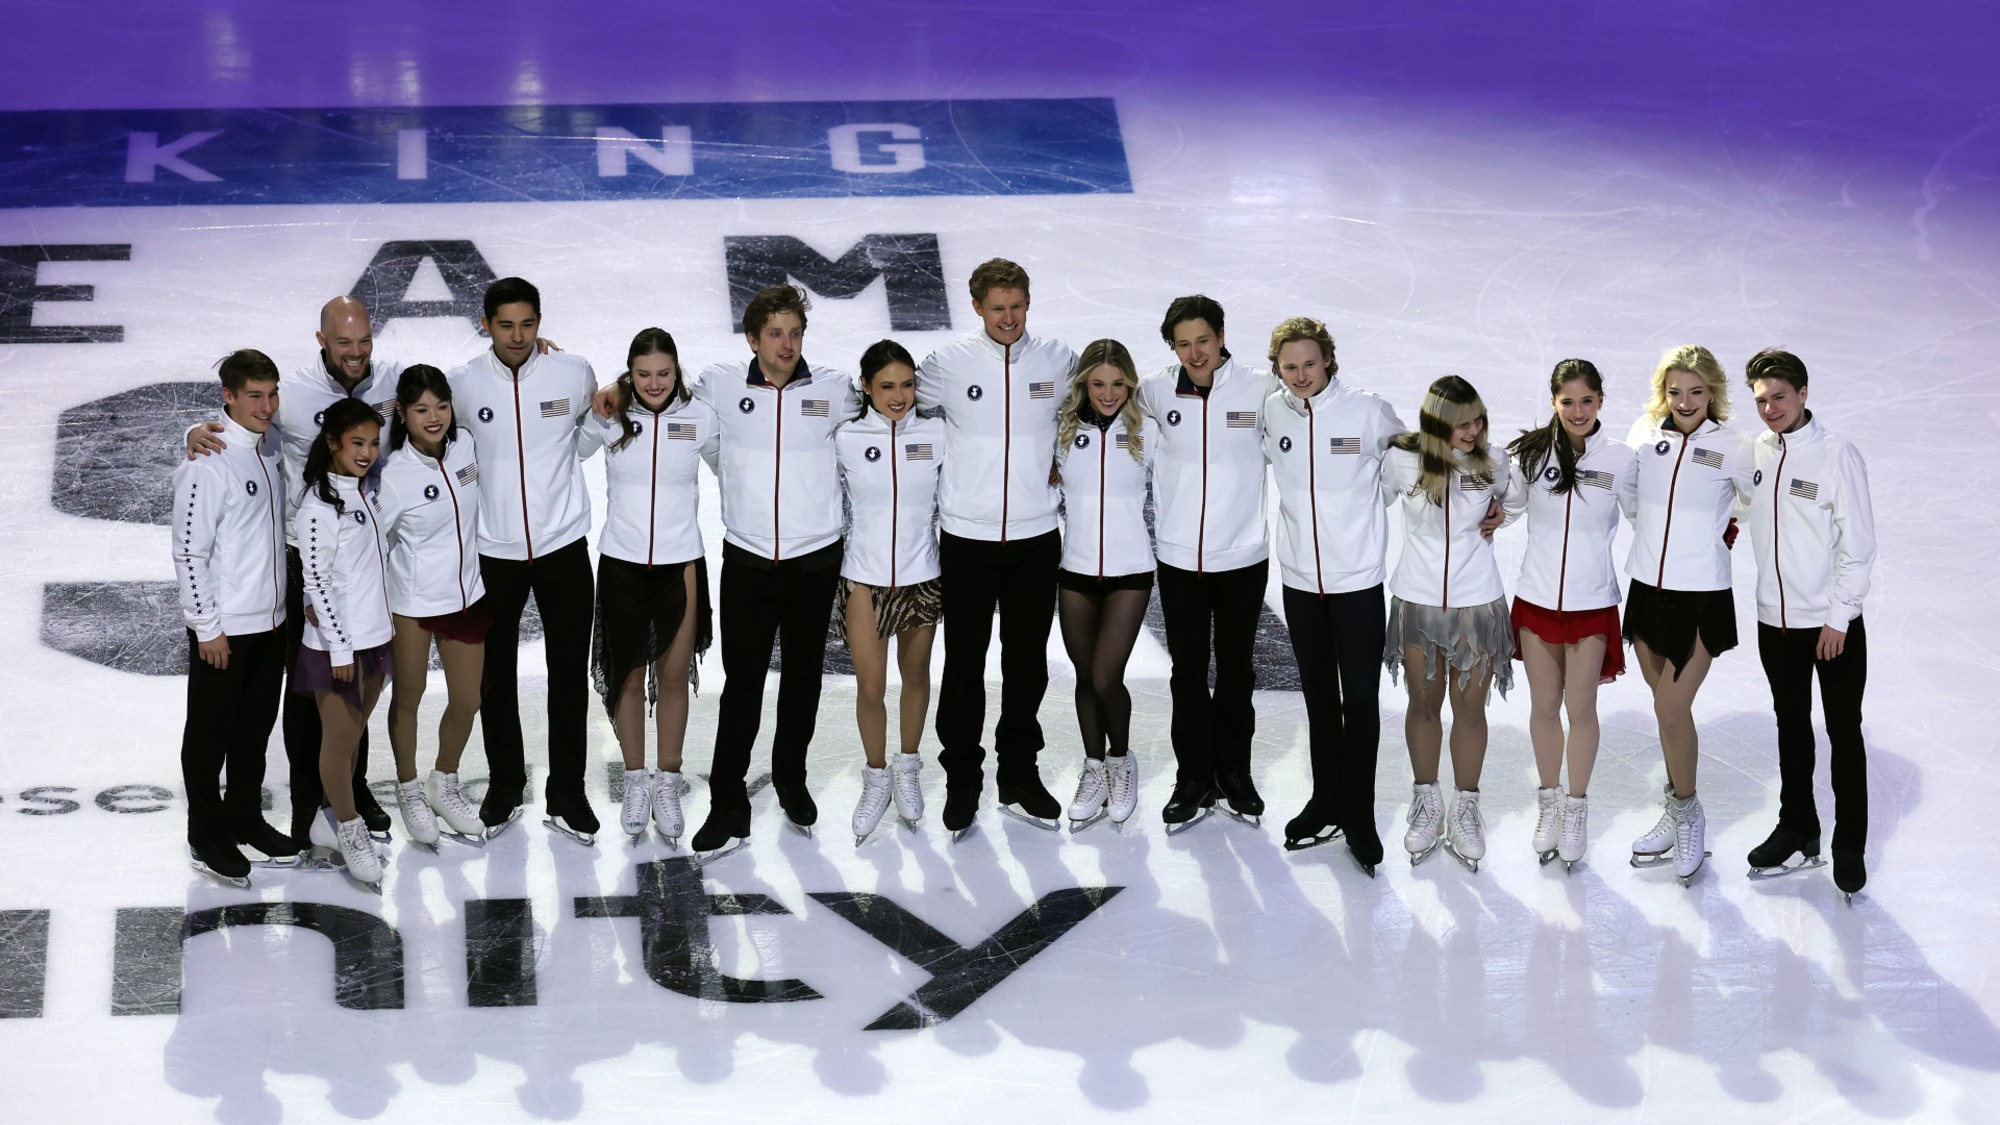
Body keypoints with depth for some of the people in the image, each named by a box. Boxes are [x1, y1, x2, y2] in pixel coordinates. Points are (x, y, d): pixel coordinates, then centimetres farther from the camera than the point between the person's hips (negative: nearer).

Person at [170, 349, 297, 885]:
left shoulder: (271, 446, 3)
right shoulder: (209, 464, -21)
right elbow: (189, 552, -19)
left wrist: (289, 598, 16)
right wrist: (209, 629, -17)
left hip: (271, 619, 8)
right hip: (223, 628, -8)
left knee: (257, 726, 19)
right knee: (210, 734, 6)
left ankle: (245, 818, 34)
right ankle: (207, 836, 18)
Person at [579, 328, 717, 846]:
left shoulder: (699, 417, -2)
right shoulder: (608, 416, -4)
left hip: (681, 563, 0)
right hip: (622, 564, 0)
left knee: (674, 677, 6)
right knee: (629, 676, 8)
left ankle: (667, 785, 19)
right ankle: (636, 782, 22)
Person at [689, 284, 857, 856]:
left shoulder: (835, 389, -1)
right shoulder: (721, 386, -1)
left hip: (815, 558, 1)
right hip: (748, 558, -1)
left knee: (803, 675, 13)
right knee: (742, 680, -2)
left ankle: (791, 779, 32)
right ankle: (728, 806, 3)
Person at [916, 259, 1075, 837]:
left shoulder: (1057, 359, -1)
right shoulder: (949, 362, -5)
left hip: (1036, 536, 1)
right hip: (968, 536, -1)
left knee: (1027, 661, 10)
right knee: (964, 662, 4)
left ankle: (1019, 777, 23)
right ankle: (962, 782, 15)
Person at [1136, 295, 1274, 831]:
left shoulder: (1259, 390, -9)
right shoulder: (1156, 391, -3)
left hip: (1242, 558, -1)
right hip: (1179, 559, 1)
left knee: (1236, 668, 13)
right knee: (1187, 671, 8)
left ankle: (1234, 772, 27)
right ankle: (1194, 779, 20)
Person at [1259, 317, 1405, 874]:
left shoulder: (1369, 411, -10)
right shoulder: (1271, 413, -1)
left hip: (1359, 578, -3)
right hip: (1300, 578, 4)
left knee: (1361, 697, -2)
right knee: (1318, 695, 15)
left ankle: (1358, 813, 8)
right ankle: (1326, 801, 28)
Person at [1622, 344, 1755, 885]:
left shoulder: (1732, 448, -8)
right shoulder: (1644, 433, 1)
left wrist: (1726, 532, -5)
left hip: (1701, 596, -4)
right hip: (1647, 587, 4)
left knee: (1671, 708, -7)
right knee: (1667, 704, 13)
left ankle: (1686, 812, 12)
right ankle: (1677, 816, 25)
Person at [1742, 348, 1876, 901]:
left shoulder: (1837, 454, -13)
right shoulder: (1753, 453, 1)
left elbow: (1858, 545, -12)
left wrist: (1838, 618, -13)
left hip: (1834, 625, -5)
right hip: (1776, 621, 5)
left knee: (1844, 734, 3)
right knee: (1791, 727, 17)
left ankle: (1850, 848, 10)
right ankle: (1797, 832, 30)